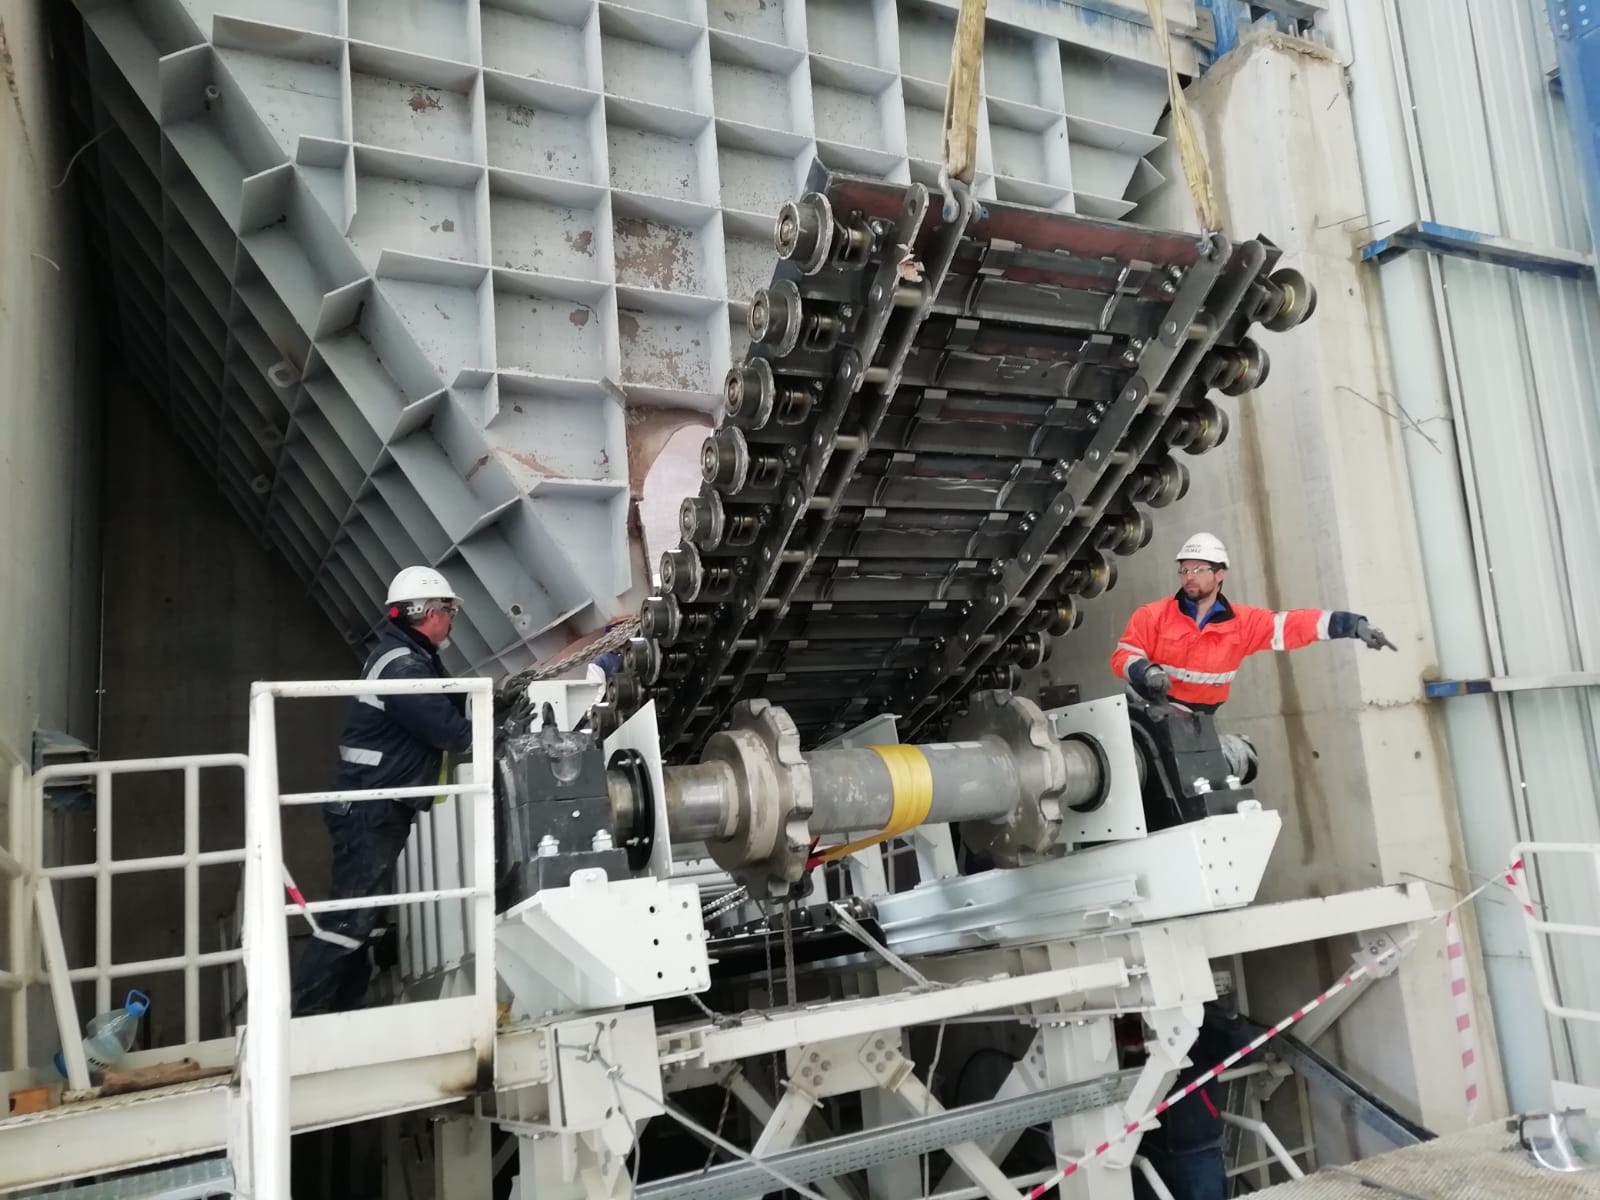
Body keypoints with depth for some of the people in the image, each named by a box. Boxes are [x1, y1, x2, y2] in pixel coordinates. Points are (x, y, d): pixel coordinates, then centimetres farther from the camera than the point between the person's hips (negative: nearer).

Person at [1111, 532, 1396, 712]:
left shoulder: (1242, 622, 0)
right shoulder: (1152, 616, -5)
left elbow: (1293, 624, -7)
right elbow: (1122, 657, -6)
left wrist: (1353, 624, -18)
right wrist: (1146, 670, -29)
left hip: (1199, 722, 3)